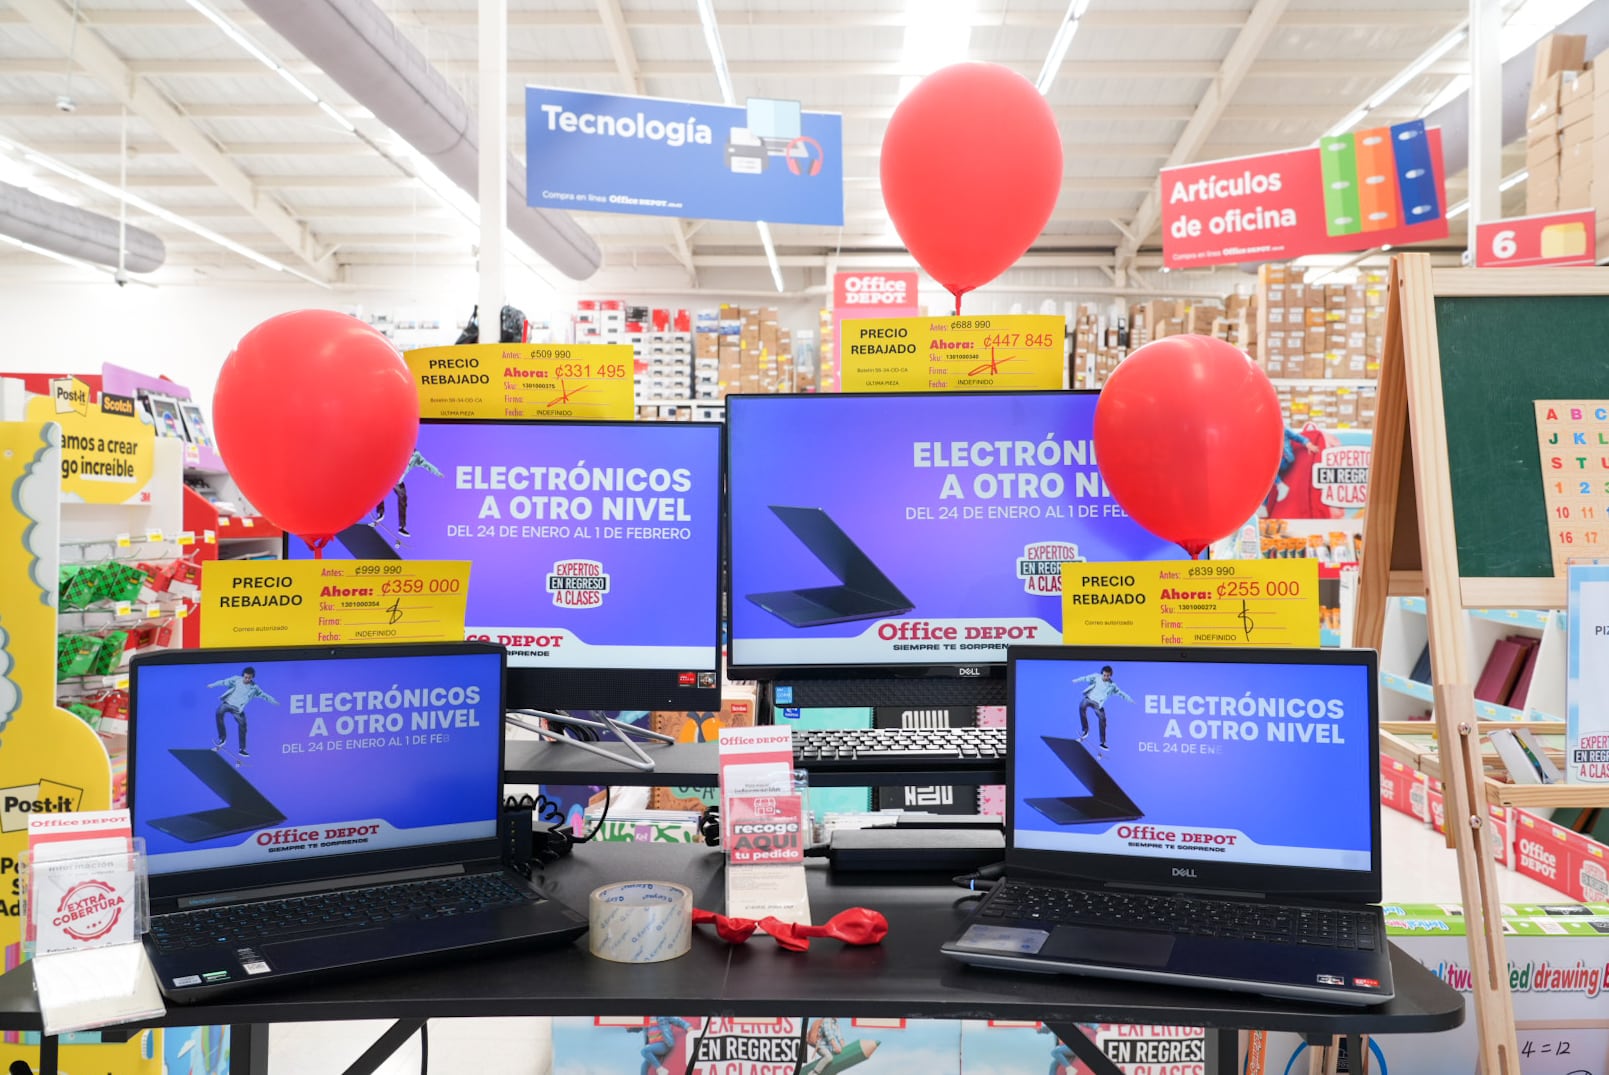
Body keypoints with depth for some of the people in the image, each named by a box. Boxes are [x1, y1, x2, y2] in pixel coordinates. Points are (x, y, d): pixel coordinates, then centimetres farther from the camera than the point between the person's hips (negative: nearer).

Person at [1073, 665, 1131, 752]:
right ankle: (1085, 730, -19)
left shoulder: (1111, 685, 3)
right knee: (1082, 706, -32)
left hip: (1098, 703, 2)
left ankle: (1102, 742, 1)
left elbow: (1120, 692, 15)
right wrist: (1077, 680, -29)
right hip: (1089, 698, -2)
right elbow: (1087, 678, -14)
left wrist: (1129, 699, 15)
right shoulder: (1096, 677, -2)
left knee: (1102, 719, -11)